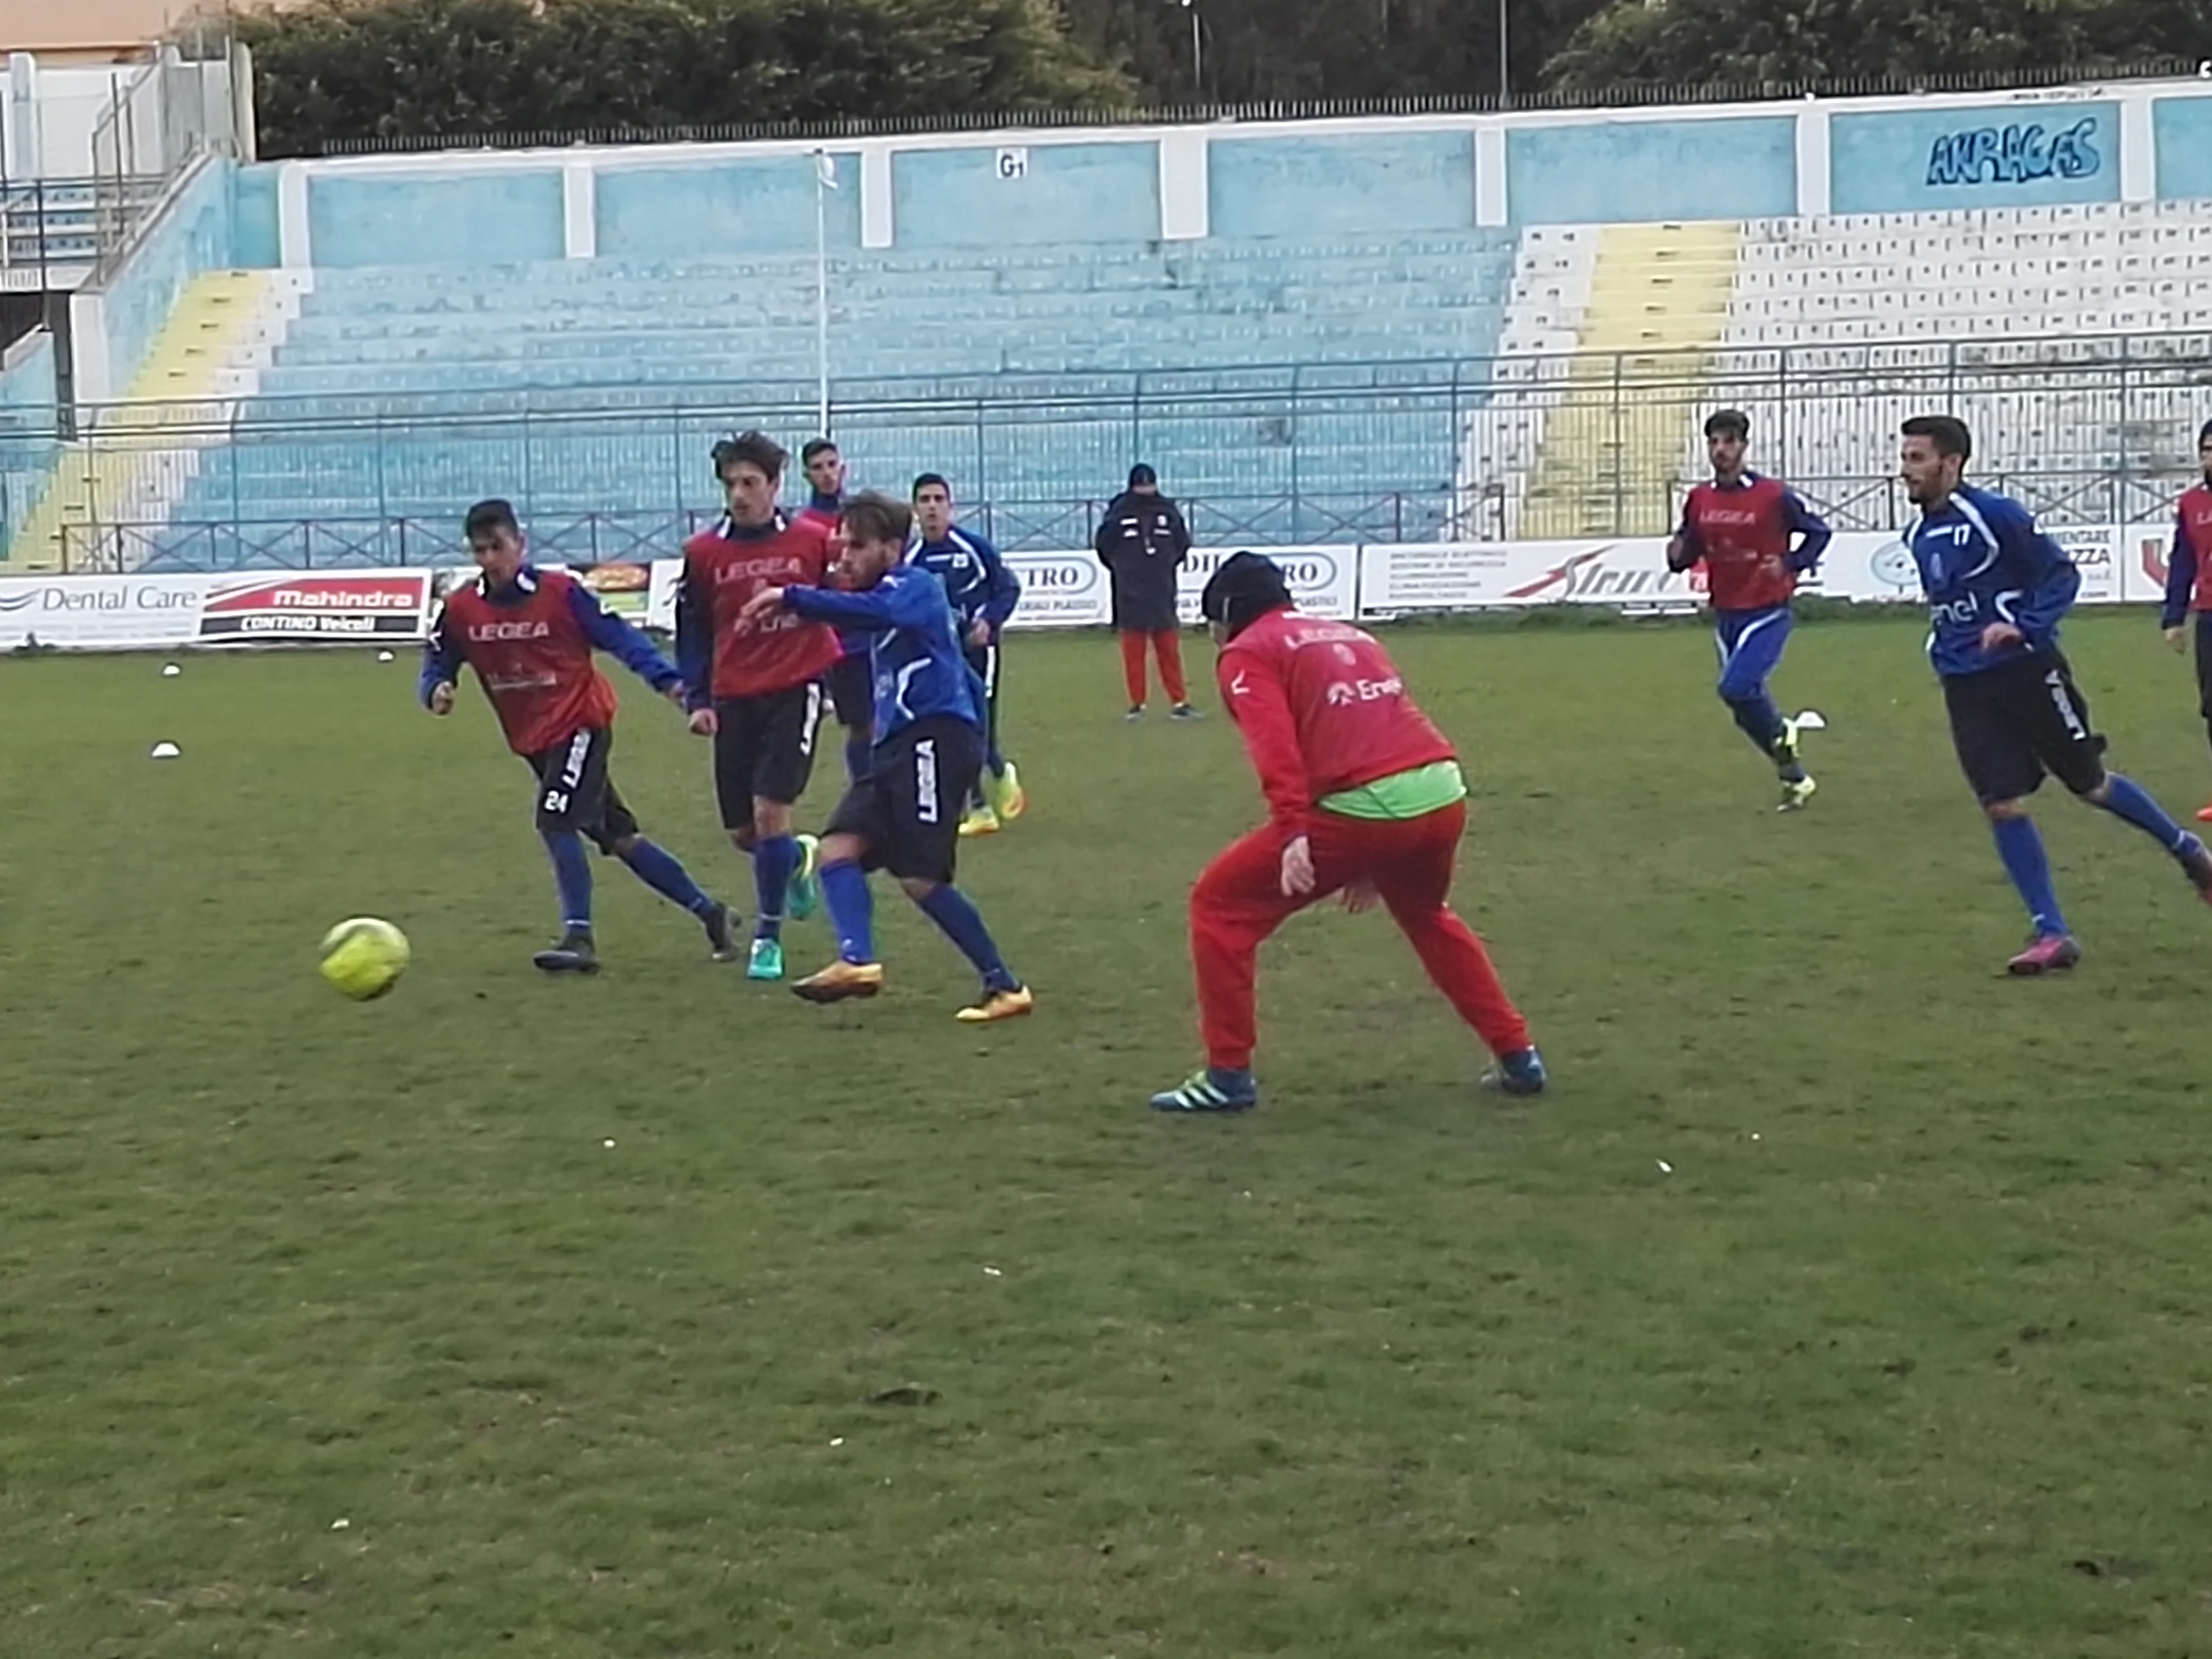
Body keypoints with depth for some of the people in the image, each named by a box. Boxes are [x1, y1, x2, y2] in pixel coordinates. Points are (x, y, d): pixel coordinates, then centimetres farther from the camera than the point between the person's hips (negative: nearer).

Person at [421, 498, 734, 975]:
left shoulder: (560, 592, -12)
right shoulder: (460, 609, -2)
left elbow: (619, 637, -11)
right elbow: (436, 667, 5)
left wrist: (666, 680, -21)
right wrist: (436, 692, -18)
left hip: (581, 722, -5)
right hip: (533, 740, 6)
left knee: (556, 820, -23)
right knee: (618, 836, 11)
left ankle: (579, 937, -17)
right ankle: (708, 912, 23)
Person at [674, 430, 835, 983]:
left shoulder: (813, 541, -4)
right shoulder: (703, 553, 1)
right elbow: (691, 632, 9)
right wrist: (699, 701, 1)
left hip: (796, 689, -3)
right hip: (734, 699, 3)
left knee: (770, 810, -14)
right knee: (742, 833, 6)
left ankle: (768, 936, 3)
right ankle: (797, 857, 42)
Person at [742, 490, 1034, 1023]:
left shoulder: (915, 585, -4)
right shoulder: (889, 600, 25)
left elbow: (874, 612, -28)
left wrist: (792, 598, -30)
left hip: (933, 739, -10)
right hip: (898, 745, 10)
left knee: (921, 878, -12)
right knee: (838, 847, -9)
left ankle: (1004, 986, -6)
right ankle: (857, 960, -26)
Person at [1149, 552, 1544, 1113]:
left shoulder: (1248, 653, 7)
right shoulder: (1351, 637, 29)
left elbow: (1276, 744, -12)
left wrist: (1292, 833, -23)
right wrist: (1373, 861, 39)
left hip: (1360, 808, -7)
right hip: (1443, 794, 7)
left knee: (1220, 905, 8)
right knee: (1427, 917, 35)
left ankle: (1229, 1076, 6)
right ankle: (1518, 1058, 35)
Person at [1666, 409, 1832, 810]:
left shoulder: (1773, 495, -11)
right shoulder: (1699, 499, 2)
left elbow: (1818, 532, 1)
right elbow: (1688, 553, 10)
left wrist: (1790, 565, -14)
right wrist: (1677, 555, -13)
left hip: (1767, 614, -6)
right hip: (1726, 616, 6)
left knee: (1736, 688, -25)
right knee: (1747, 701, 10)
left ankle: (1780, 735, 5)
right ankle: (1795, 779, 27)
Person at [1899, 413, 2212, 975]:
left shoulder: (1994, 514, -13)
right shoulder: (1919, 536, 8)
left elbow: (2061, 573, -12)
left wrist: (2024, 626, -24)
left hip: (2027, 672, -6)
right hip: (1967, 690, 6)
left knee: (2092, 785, 7)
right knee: (2003, 806, -4)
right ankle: (2051, 935, 3)